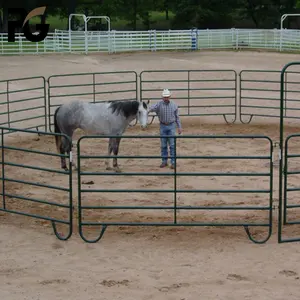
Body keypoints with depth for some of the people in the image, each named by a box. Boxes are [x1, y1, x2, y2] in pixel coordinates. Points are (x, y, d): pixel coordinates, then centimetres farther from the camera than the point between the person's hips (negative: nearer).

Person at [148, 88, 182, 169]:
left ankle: (173, 162, 1)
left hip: (171, 126, -1)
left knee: (172, 145, -3)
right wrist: (147, 109, -47)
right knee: (163, 145, 7)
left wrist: (179, 127, 4)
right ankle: (164, 161, 16)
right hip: (163, 126, 1)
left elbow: (177, 117, 7)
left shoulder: (174, 105, 1)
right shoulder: (159, 104, -4)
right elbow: (152, 108, -24)